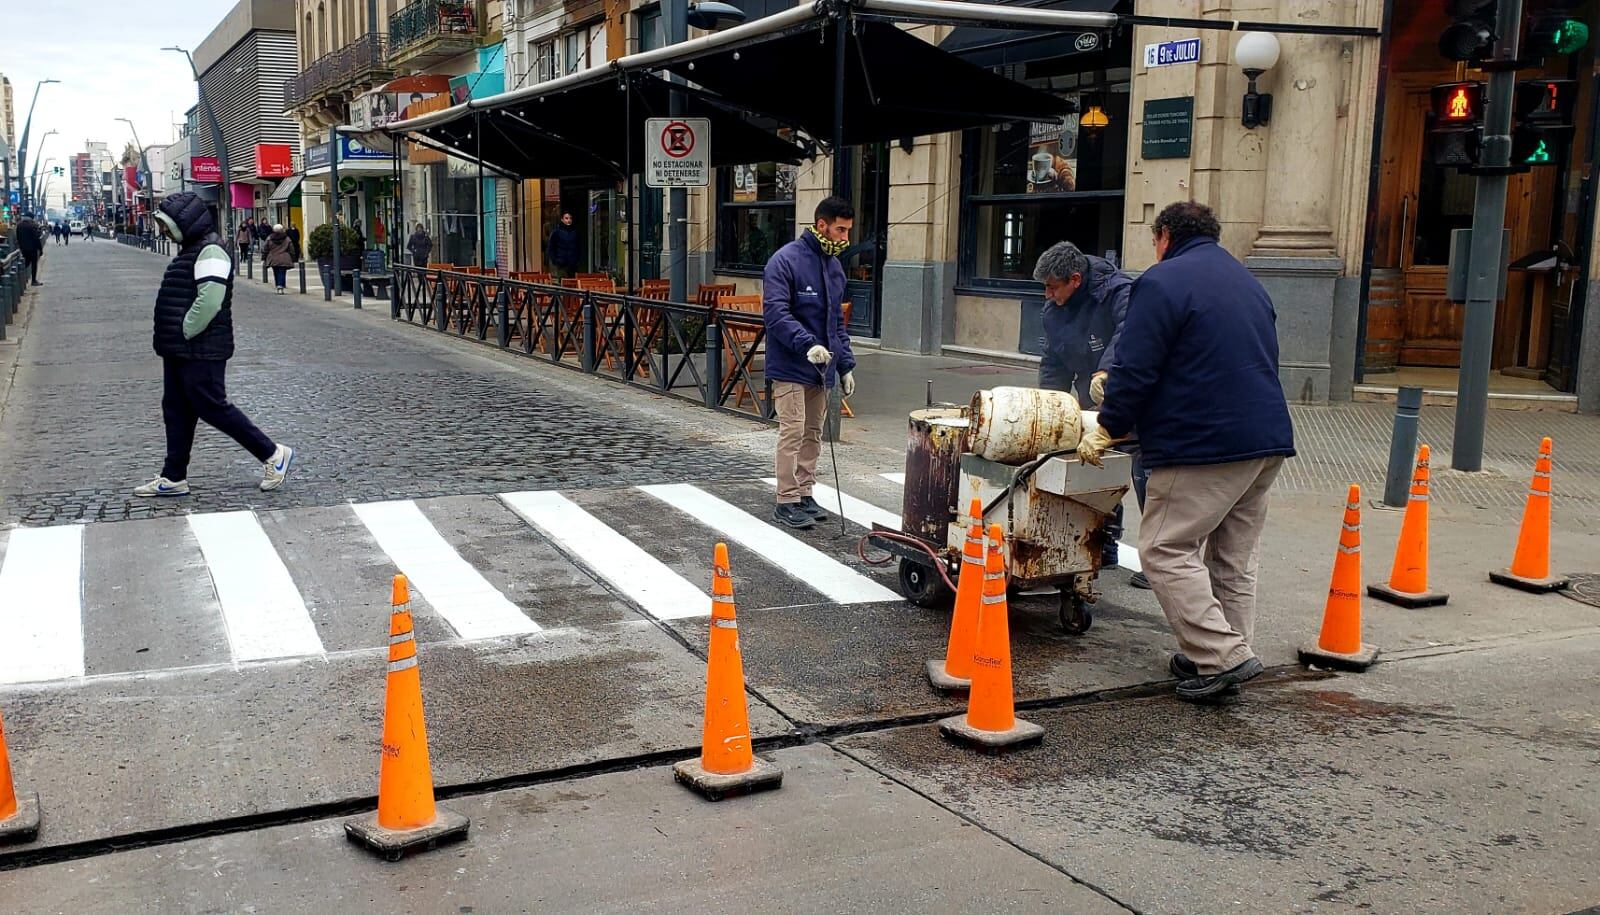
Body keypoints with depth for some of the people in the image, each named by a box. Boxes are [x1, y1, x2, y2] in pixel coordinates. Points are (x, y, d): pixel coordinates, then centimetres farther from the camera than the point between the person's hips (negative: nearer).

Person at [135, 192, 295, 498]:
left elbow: (210, 300, -27)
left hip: (200, 351, -10)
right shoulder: (191, 249, 17)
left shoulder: (210, 251, -16)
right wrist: (171, 339, 14)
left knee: (213, 407, -6)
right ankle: (173, 478, 17)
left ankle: (273, 454, 4)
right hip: (180, 351, 10)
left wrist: (184, 333, -19)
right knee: (176, 412, 11)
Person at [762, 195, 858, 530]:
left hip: (822, 367, 8)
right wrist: (808, 344, -31)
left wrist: (846, 364, 13)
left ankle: (804, 493, 22)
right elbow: (776, 313, -20)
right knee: (793, 432, -6)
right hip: (791, 367, -7)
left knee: (813, 433, 12)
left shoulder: (834, 265, 12)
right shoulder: (785, 261, -12)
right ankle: (787, 501, 1)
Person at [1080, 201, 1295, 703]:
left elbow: (1134, 370, -12)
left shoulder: (1162, 282, -7)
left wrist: (1106, 431, -2)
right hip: (1268, 439, 9)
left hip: (1201, 445, -9)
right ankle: (1228, 654, 18)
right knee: (1235, 557, 14)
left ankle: (1222, 654, -8)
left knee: (1166, 550, -3)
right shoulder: (1248, 283, 20)